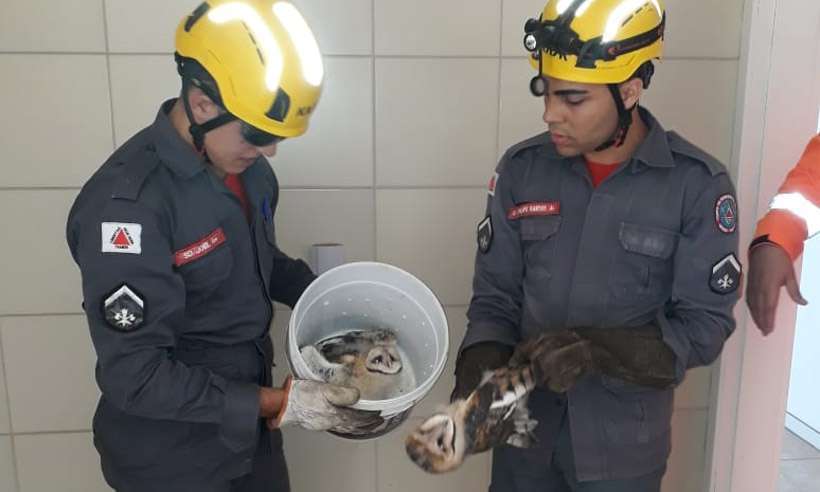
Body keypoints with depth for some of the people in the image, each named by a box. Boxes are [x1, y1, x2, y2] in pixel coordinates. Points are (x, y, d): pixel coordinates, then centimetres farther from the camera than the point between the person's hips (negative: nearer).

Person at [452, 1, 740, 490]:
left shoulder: (698, 184, -13)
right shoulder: (520, 170, -5)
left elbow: (704, 323, -10)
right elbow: (495, 297, -1)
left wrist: (602, 349, -26)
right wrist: (478, 370, -18)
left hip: (623, 442, -2)